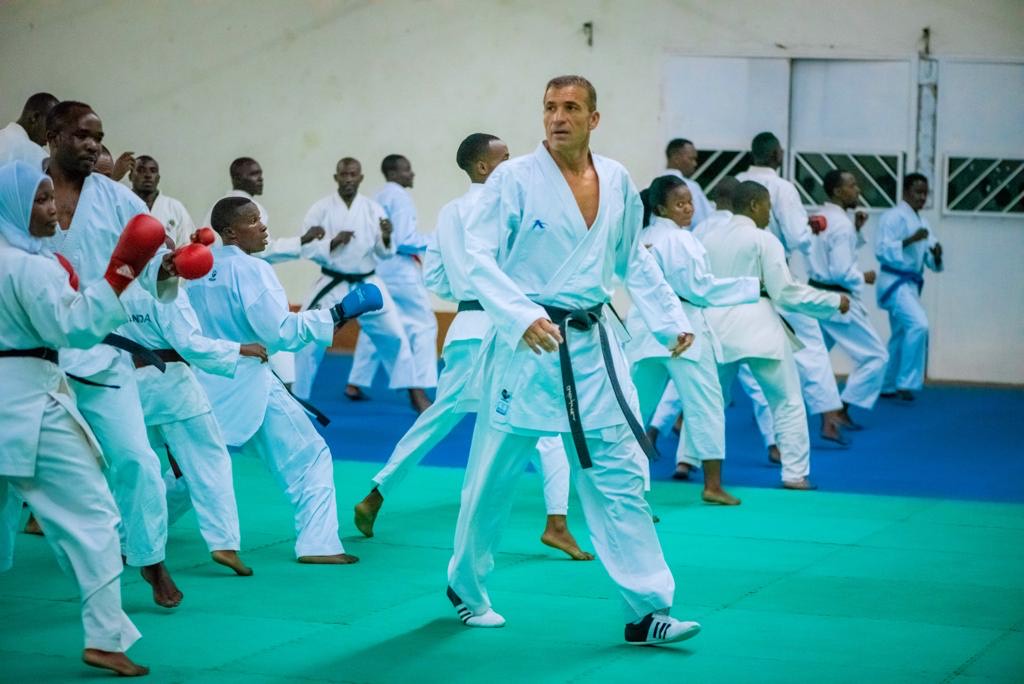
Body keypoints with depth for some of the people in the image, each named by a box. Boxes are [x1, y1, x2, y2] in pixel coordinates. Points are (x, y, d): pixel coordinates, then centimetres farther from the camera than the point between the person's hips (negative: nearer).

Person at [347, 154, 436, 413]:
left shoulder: (377, 197, 14)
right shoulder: (399, 197, -13)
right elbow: (404, 240, -18)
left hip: (377, 267, 9)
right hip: (400, 268, -9)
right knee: (423, 324, -9)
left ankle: (355, 385, 24)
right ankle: (418, 392, -16)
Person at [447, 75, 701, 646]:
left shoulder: (617, 181, 6)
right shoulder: (514, 179, -9)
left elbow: (634, 260, 18)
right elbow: (480, 257, -14)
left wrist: (671, 318, 12)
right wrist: (522, 317, -27)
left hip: (593, 347, 4)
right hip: (527, 345, -4)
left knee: (620, 477, 2)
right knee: (495, 476, 7)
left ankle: (648, 611, 5)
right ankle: (467, 587, 29)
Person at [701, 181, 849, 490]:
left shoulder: (709, 239, 8)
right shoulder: (763, 240, -7)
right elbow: (785, 291, -10)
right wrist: (834, 301, -2)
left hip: (717, 327, 5)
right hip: (758, 330, -5)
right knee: (788, 403, 5)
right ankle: (795, 474, 1)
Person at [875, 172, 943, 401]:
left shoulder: (922, 221, 14)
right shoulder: (893, 217, -11)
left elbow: (931, 262, 14)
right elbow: (882, 250, -20)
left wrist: (936, 255, -9)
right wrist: (910, 240, -26)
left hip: (910, 285, 9)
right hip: (894, 282, -9)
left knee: (901, 335, 16)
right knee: (918, 324, -25)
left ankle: (886, 386, 29)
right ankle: (907, 382, -19)